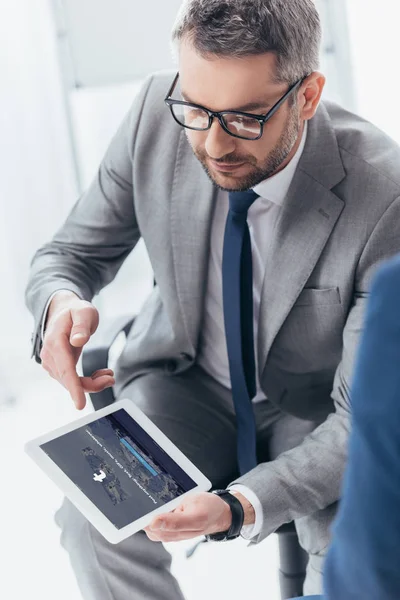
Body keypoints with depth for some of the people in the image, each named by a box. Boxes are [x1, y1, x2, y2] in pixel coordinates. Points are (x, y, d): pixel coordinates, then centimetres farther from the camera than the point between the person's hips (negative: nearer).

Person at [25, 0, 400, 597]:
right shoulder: (156, 112, -18)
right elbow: (71, 252, -3)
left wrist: (241, 505, -40)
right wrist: (62, 303, -29)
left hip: (317, 412, -2)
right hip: (183, 386, 3)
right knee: (90, 515, -25)